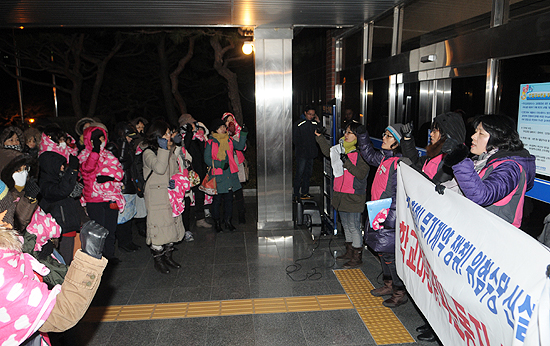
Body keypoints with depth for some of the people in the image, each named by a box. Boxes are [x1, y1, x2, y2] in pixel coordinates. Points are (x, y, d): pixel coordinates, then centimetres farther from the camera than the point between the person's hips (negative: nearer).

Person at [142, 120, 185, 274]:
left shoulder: (170, 151, 12)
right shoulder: (148, 152, -11)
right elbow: (159, 168, -27)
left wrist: (174, 180, 0)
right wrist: (163, 150, -25)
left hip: (171, 194, 7)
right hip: (156, 196, -7)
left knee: (172, 224, 11)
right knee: (158, 226, -3)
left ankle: (168, 256, 26)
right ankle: (158, 260, 11)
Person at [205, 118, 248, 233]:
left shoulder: (229, 140, 13)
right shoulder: (211, 142, -1)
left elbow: (240, 146, 7)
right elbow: (207, 159, -4)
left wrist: (243, 134, -3)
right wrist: (220, 164, -15)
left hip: (230, 174, 4)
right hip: (218, 175, -4)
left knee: (229, 198, 7)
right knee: (217, 199, 1)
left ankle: (228, 222, 18)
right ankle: (217, 222, 15)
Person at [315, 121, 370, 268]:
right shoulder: (342, 149, 8)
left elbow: (361, 174, -21)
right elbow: (328, 152, 23)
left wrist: (347, 162, -26)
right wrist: (320, 137, 13)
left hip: (354, 197, -8)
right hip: (340, 195, 8)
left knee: (353, 227, -1)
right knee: (346, 225, 18)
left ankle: (357, 257, 12)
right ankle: (349, 252, 33)